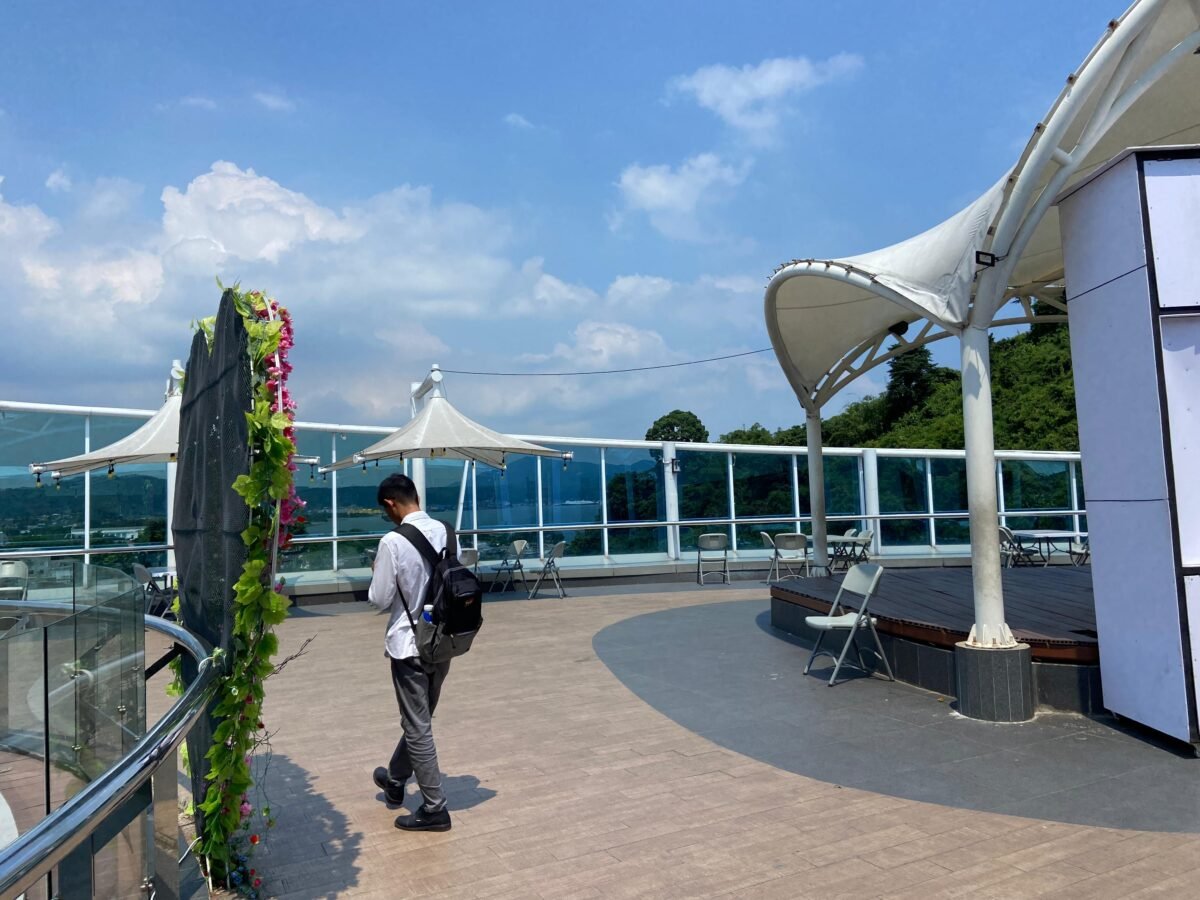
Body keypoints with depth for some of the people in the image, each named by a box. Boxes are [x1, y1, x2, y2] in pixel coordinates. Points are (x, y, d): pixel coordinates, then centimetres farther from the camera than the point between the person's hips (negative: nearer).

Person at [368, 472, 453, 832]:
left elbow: (379, 600, -13)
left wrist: (378, 573, 4)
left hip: (410, 645, -6)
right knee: (418, 720, 22)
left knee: (418, 728, 6)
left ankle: (435, 809, 14)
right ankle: (395, 779, 43)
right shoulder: (444, 532, -2)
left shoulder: (393, 542, -20)